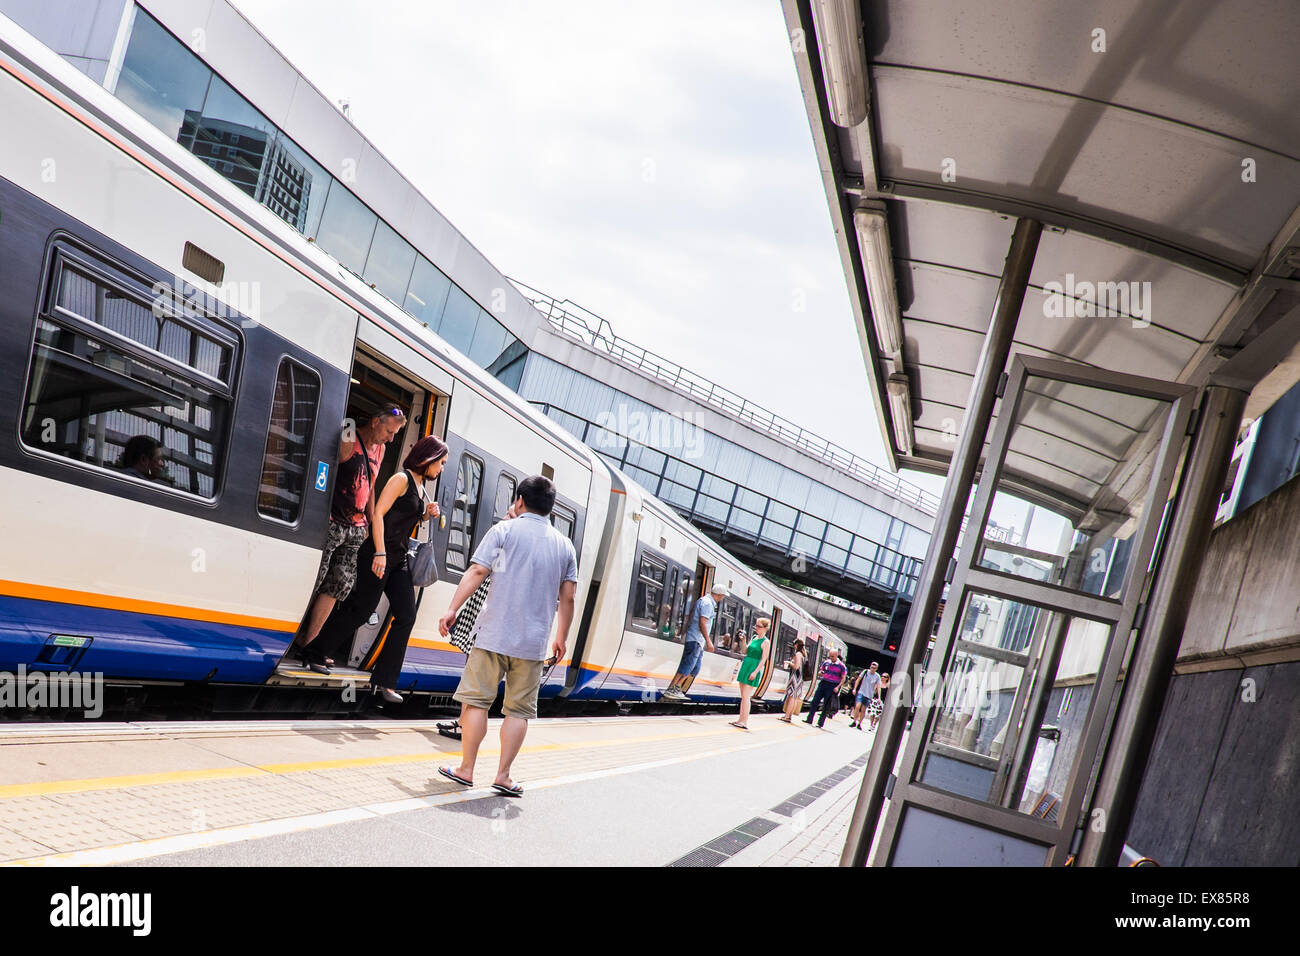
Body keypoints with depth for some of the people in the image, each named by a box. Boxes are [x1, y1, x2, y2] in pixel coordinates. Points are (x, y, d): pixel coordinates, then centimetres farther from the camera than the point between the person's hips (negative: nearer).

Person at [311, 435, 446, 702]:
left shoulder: (420, 487, 18)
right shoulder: (402, 479, -8)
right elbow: (379, 514, -15)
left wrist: (427, 515, 6)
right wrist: (380, 553, -22)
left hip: (399, 560, 9)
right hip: (379, 556, -8)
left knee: (406, 617, -1)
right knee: (361, 609, -3)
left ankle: (384, 681, 3)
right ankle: (318, 649, 19)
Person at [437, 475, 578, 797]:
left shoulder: (504, 530, 2)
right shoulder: (565, 545, 12)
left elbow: (476, 572, -8)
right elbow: (567, 597, 10)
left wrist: (452, 609, -7)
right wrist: (561, 637, 18)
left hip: (494, 634, -3)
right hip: (534, 641, 3)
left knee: (477, 700, 4)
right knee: (519, 709, 7)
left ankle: (466, 769, 6)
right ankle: (503, 776, 6)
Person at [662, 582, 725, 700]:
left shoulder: (705, 601, 19)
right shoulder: (707, 603, -13)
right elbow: (702, 623, -19)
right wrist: (708, 641, -19)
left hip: (698, 641, 10)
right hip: (695, 639, -10)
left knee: (695, 668, 12)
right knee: (687, 666, -11)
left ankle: (677, 690, 13)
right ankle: (670, 690, -11)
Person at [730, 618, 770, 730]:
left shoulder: (765, 642, -9)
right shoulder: (754, 637, 12)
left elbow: (764, 659, -13)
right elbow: (746, 651, 17)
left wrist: (755, 672, -20)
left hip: (754, 669, -8)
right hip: (746, 665, 8)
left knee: (745, 696, -11)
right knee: (743, 696, 9)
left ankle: (745, 722, -9)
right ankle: (741, 720, 13)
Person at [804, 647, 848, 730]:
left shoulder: (841, 666, -4)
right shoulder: (826, 662, 7)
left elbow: (843, 679, -1)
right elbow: (819, 672, 16)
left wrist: (838, 687, -13)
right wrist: (820, 673, -8)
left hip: (832, 686, -4)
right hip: (823, 683, 4)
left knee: (826, 706, 0)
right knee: (815, 701, -1)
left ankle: (820, 724, 7)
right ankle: (809, 720, 4)